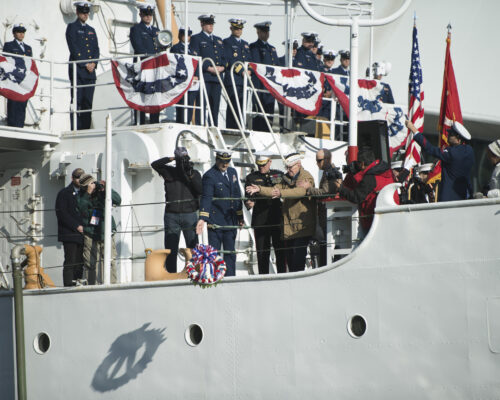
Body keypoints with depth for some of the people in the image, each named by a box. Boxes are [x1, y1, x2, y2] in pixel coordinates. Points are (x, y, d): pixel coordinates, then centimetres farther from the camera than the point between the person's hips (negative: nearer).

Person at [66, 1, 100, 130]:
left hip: (90, 71, 6)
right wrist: (85, 64, -12)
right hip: (77, 70, -6)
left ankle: (86, 128, 4)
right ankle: (75, 129, -10)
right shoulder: (72, 27, 2)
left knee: (88, 102, 3)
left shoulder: (91, 30, 21)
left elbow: (96, 49, 15)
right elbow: (74, 49, -7)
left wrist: (93, 63, -3)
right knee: (77, 100, -9)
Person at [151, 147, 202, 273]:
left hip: (190, 215, 0)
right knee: (171, 249, 0)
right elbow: (155, 164, -1)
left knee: (193, 248, -3)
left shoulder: (195, 173, 9)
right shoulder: (169, 172, 8)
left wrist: (191, 175, -13)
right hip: (171, 216, 0)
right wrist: (170, 159, -6)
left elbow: (200, 190, -4)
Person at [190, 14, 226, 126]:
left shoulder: (218, 40, 24)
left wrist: (222, 67, -1)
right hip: (204, 77, -6)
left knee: (215, 106, 3)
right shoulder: (196, 39, 5)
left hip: (217, 77, 6)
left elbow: (224, 58, 21)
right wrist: (209, 68, -14)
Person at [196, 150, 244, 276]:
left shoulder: (232, 172, 11)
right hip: (216, 222, -6)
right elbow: (206, 198, -19)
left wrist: (240, 217, 18)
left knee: (230, 252, 9)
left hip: (231, 221, 6)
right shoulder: (209, 176, -11)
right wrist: (202, 218, -29)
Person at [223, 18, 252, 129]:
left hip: (244, 79, 6)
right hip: (232, 79, -6)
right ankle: (231, 129, -14)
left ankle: (239, 128, 4)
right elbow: (229, 61, -8)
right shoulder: (227, 42, 2)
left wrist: (249, 70, 1)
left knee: (241, 106, 3)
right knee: (233, 105, -12)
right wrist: (241, 71, -12)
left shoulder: (245, 44, 23)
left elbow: (249, 61, 22)